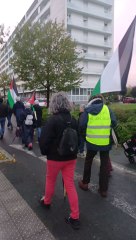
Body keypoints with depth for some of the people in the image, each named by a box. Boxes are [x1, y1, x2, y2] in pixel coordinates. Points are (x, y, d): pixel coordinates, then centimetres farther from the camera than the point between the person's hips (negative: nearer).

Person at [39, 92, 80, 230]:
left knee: (50, 180, 22)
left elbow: (44, 140, -16)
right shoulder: (73, 120, -2)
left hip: (55, 157, -4)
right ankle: (75, 218, 16)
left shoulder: (52, 120, -19)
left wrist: (44, 152, 3)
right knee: (70, 185, 10)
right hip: (71, 157, 4)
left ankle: (46, 202, 46)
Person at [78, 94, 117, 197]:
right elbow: (114, 123, -3)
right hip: (105, 142, 0)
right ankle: (103, 189, 17)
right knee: (105, 164, 11)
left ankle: (85, 183, 32)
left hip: (92, 141, 0)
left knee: (88, 161, 20)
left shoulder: (87, 110, 0)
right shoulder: (107, 109, 2)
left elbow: (83, 125, -4)